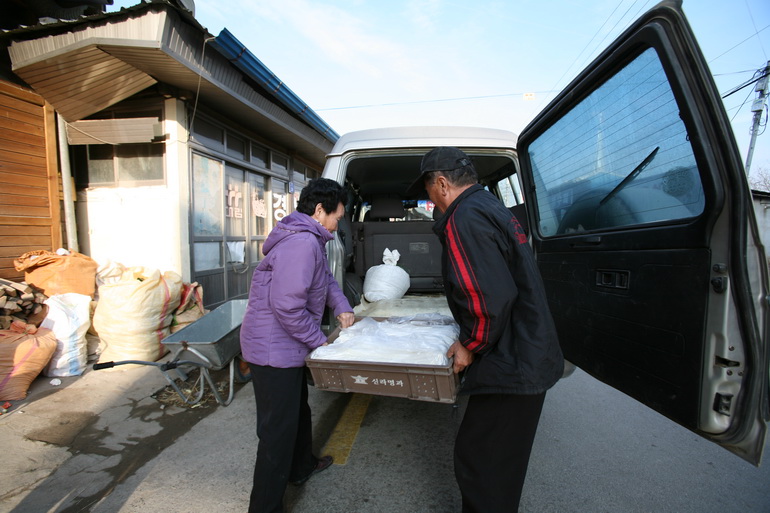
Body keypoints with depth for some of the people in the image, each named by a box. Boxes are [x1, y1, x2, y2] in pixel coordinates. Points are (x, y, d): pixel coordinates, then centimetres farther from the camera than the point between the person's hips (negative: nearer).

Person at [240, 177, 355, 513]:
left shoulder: (310, 239, 9)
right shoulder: (301, 243, -26)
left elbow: (325, 278, 21)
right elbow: (287, 305, -30)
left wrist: (341, 307, 7)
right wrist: (319, 340, -16)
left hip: (286, 346, 11)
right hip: (274, 350, -11)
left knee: (298, 409, 28)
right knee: (278, 430, 2)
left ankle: (301, 466, 51)